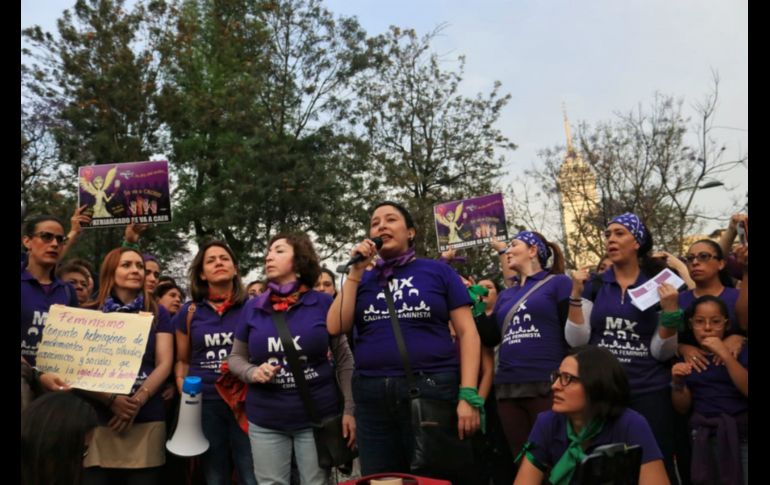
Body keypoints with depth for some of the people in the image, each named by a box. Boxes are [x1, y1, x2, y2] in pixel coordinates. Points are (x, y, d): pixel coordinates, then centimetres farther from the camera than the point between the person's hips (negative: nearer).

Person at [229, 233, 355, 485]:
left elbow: (344, 360, 1)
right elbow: (236, 357, 11)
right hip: (265, 421, 2)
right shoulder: (253, 308, 3)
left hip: (318, 417, -2)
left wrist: (349, 409, -3)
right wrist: (253, 372, -11)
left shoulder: (324, 303, -3)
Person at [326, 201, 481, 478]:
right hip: (372, 397, 3)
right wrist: (356, 272, -1)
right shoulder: (363, 279, 14)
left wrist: (468, 394, -10)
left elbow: (467, 332, 0)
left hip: (432, 391, -3)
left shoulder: (438, 271, 5)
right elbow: (336, 327, 2)